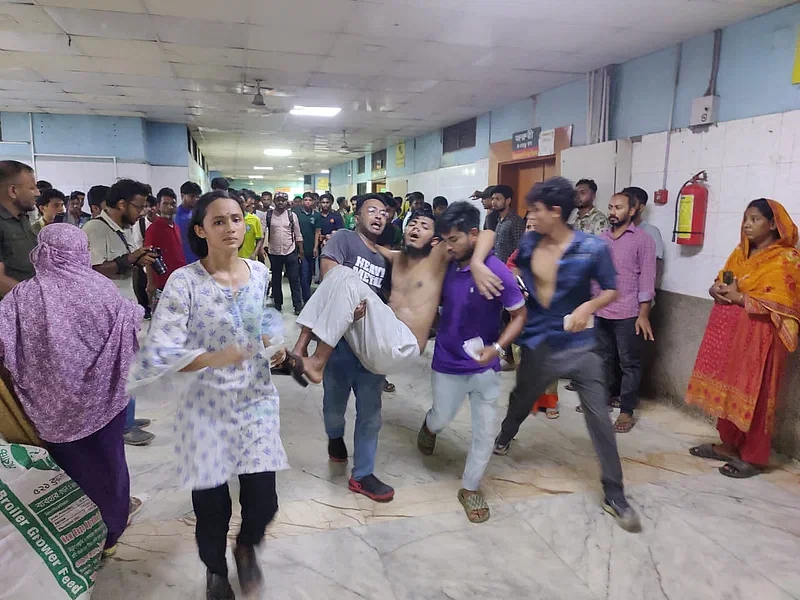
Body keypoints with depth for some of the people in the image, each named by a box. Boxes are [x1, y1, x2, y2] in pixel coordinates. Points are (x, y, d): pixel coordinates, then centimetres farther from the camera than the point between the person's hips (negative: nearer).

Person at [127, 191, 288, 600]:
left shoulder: (259, 272, -1)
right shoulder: (184, 282, -16)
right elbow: (159, 351, -21)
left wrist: (270, 341, 4)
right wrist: (214, 358, -34)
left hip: (256, 400, 3)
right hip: (206, 407, -3)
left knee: (262, 501, 2)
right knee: (211, 505, 8)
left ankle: (247, 547, 40)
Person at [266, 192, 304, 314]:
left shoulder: (292, 216, 1)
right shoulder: (268, 215, -1)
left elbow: (298, 235, 4)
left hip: (290, 252, -1)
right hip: (274, 252, 1)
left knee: (294, 279, 3)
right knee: (276, 280, 12)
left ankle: (298, 306, 10)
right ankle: (278, 305, 25)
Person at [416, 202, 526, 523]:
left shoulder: (498, 272, -21)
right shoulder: (446, 267, -8)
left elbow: (520, 314, -12)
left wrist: (497, 347, -26)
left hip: (484, 366, -2)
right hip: (447, 362, 2)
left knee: (485, 431, 6)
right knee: (442, 419, 18)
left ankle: (470, 488, 28)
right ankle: (429, 425, 56)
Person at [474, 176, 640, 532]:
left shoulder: (592, 248, -13)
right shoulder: (527, 244, -5)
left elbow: (612, 290, -2)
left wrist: (588, 307, -23)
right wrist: (476, 264, -20)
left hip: (579, 346, -3)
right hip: (537, 343, 3)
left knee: (599, 417, -2)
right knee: (521, 399, 24)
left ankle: (614, 496, 12)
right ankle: (504, 438, 56)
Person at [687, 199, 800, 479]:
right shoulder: (740, 252, 13)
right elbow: (721, 281, 17)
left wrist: (739, 298, -18)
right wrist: (717, 289, -6)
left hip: (758, 336, -7)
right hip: (729, 331, 7)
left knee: (752, 394, 0)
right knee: (727, 389, 12)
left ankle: (753, 457, 12)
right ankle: (728, 445, 26)